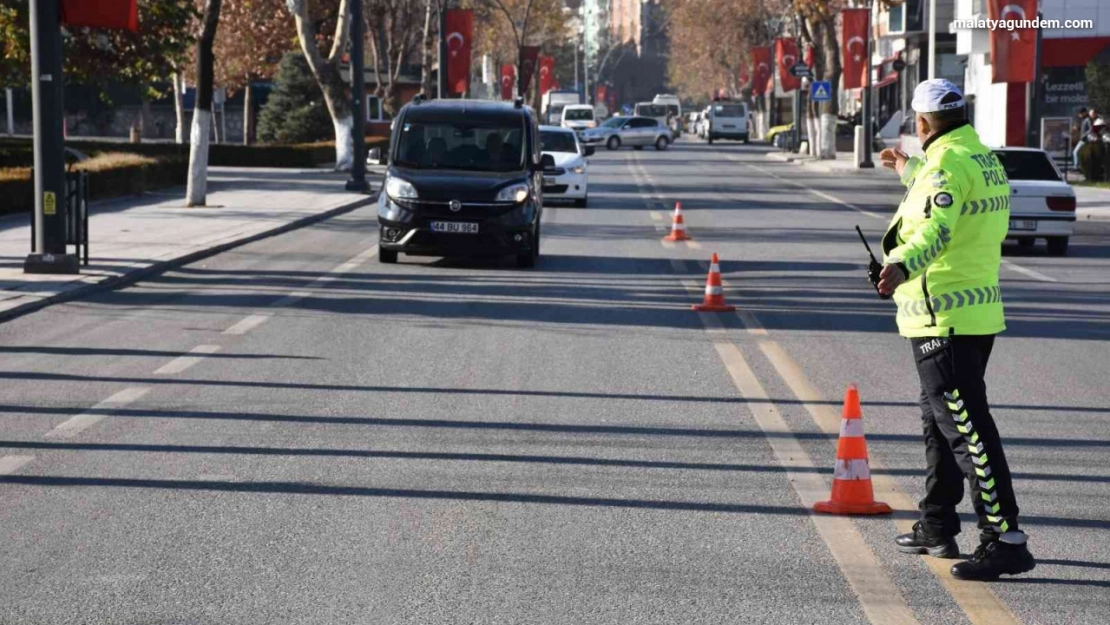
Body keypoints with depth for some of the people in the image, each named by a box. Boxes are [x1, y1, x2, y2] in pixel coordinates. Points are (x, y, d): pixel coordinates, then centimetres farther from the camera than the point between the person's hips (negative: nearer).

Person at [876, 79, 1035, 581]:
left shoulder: (947, 164, -17)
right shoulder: (986, 161, 14)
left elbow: (935, 228, -35)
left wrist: (901, 266, -52)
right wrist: (907, 170, 54)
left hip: (942, 318, -10)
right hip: (979, 310, 10)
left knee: (965, 427, -11)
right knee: (941, 421, 21)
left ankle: (1005, 539, -14)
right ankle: (937, 528, 33)